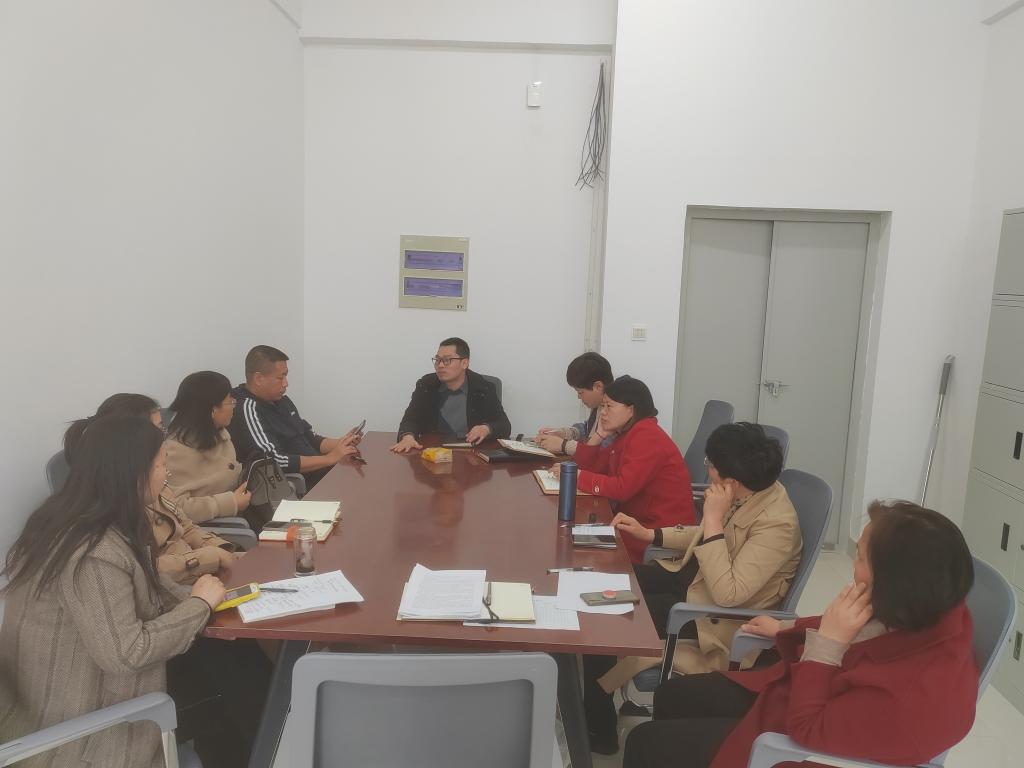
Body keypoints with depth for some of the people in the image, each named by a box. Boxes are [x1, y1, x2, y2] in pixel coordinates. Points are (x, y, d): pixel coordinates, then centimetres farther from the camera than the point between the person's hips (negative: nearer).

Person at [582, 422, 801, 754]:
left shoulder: (777, 524, -30)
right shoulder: (747, 491, -6)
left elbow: (727, 594, -33)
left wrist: (713, 519, -33)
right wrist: (649, 534, 5)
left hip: (715, 616, -8)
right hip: (690, 576, 9)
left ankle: (599, 729, 10)